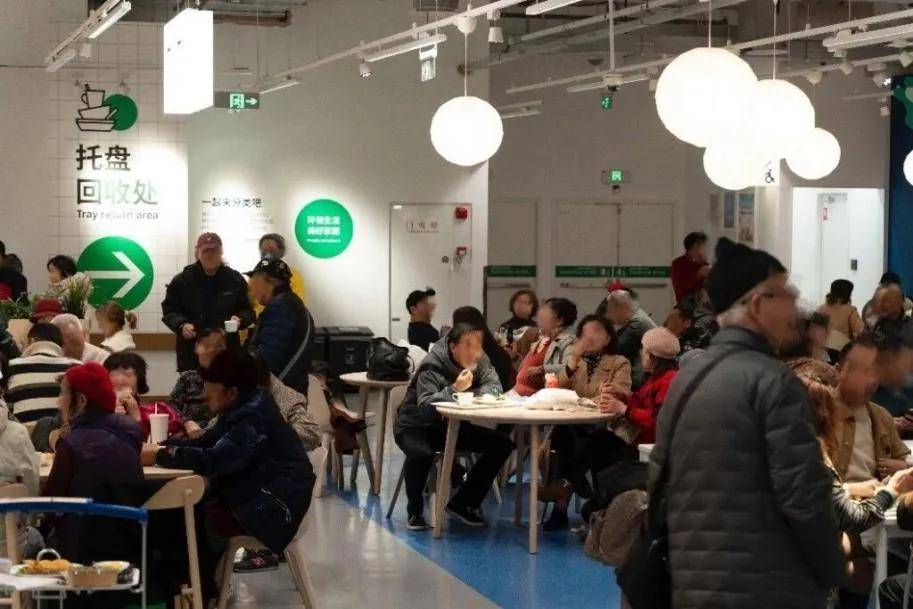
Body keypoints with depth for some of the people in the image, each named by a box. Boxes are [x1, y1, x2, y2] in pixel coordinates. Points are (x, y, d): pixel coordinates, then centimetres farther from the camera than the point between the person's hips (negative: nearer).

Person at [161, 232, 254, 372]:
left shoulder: (235, 280, 4)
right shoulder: (182, 280, 2)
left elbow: (248, 310, 11)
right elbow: (169, 309, 7)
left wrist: (240, 319, -11)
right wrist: (181, 325, -11)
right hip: (191, 351, 0)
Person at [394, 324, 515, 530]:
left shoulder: (479, 360, -7)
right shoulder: (432, 367, -26)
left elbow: (494, 386, -7)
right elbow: (425, 408, -35)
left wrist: (475, 394, -27)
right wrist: (454, 389, -46)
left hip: (452, 426, 7)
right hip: (415, 427, -7)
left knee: (502, 444, -9)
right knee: (421, 453, -40)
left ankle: (463, 504, 1)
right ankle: (415, 511, -13)